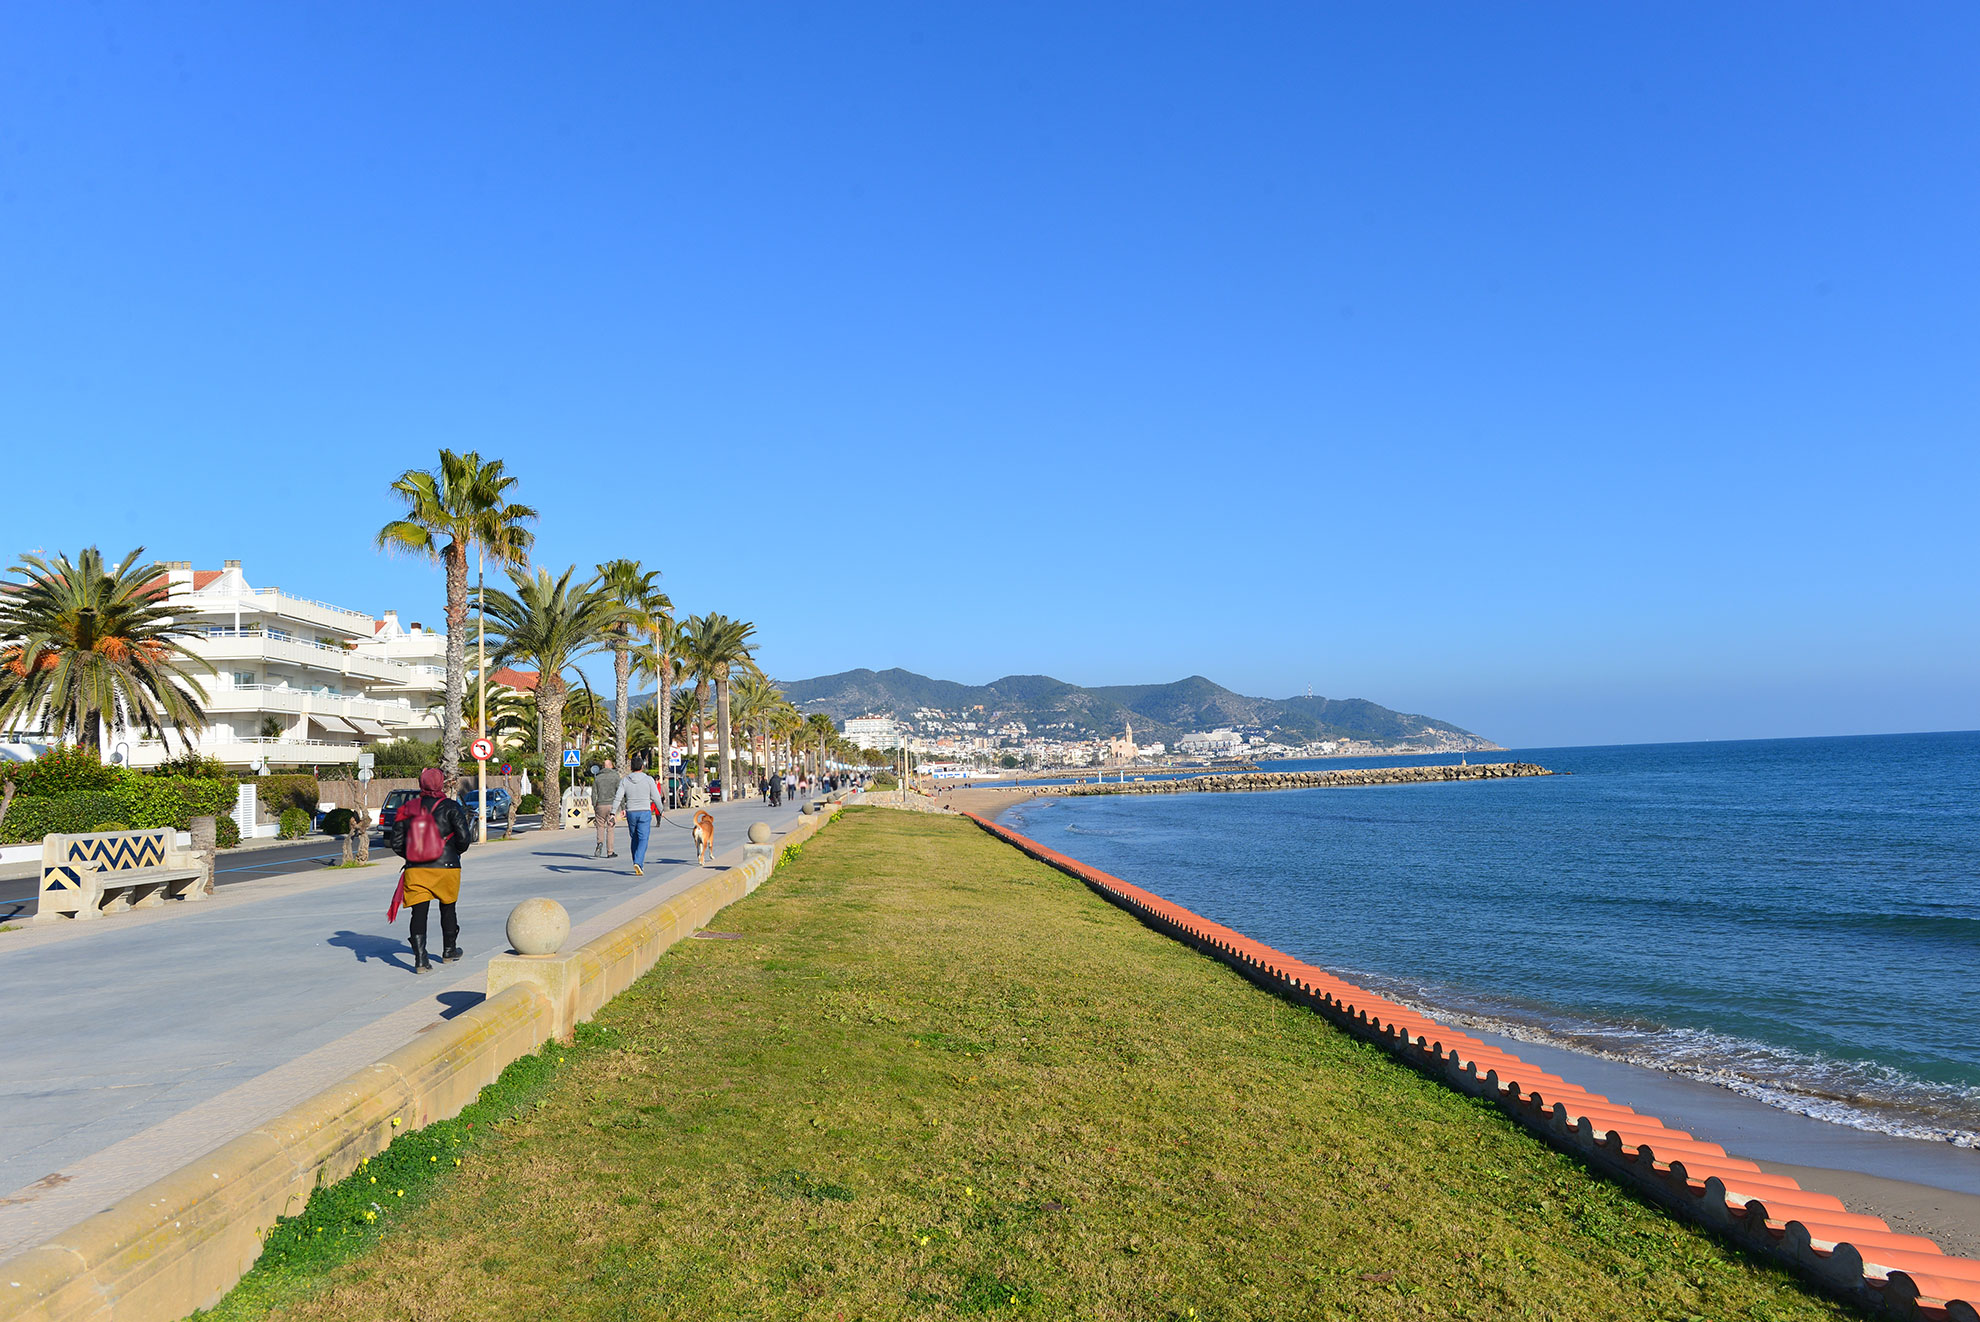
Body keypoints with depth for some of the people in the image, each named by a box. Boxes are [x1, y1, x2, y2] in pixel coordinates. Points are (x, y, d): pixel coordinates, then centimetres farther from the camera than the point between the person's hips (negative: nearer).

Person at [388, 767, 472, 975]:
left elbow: (396, 844, 5)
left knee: (419, 912, 1)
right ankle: (449, 951, 31)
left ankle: (420, 959, -10)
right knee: (448, 908, 17)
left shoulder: (407, 809, 3)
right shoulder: (450, 807, -6)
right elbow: (463, 838, -11)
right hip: (446, 867, -1)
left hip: (416, 870, 1)